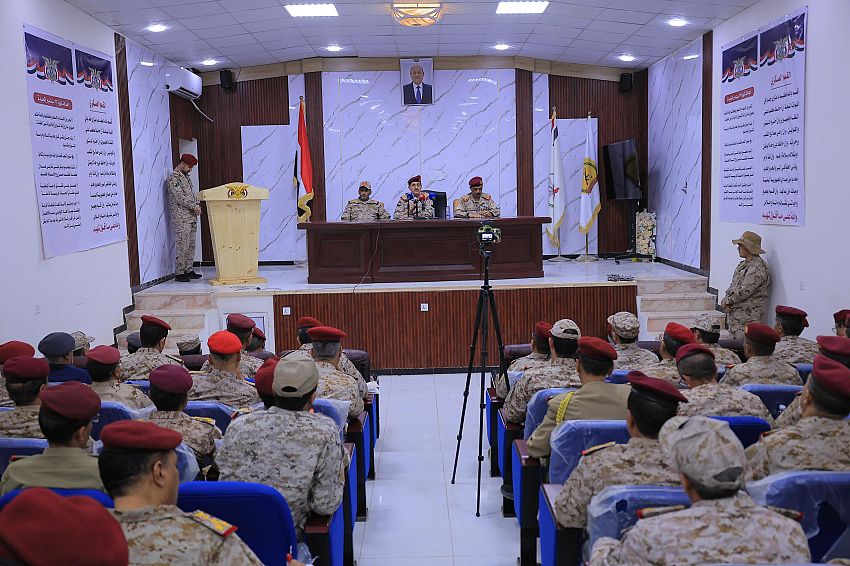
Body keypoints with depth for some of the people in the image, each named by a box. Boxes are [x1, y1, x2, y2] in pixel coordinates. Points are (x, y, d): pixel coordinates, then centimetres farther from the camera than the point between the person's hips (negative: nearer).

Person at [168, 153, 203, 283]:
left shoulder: (186, 176, 18)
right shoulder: (174, 177, -10)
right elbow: (180, 197, -17)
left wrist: (197, 205, 4)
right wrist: (194, 207, -13)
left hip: (192, 217, 9)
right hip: (181, 217, -9)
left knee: (191, 246, 10)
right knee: (182, 246, -8)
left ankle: (188, 270, 16)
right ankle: (179, 273, -4)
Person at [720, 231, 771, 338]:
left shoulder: (757, 267, -15)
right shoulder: (743, 264, 17)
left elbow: (745, 291, -21)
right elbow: (733, 285, 18)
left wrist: (727, 301, -11)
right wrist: (727, 299, -1)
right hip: (734, 315, 10)